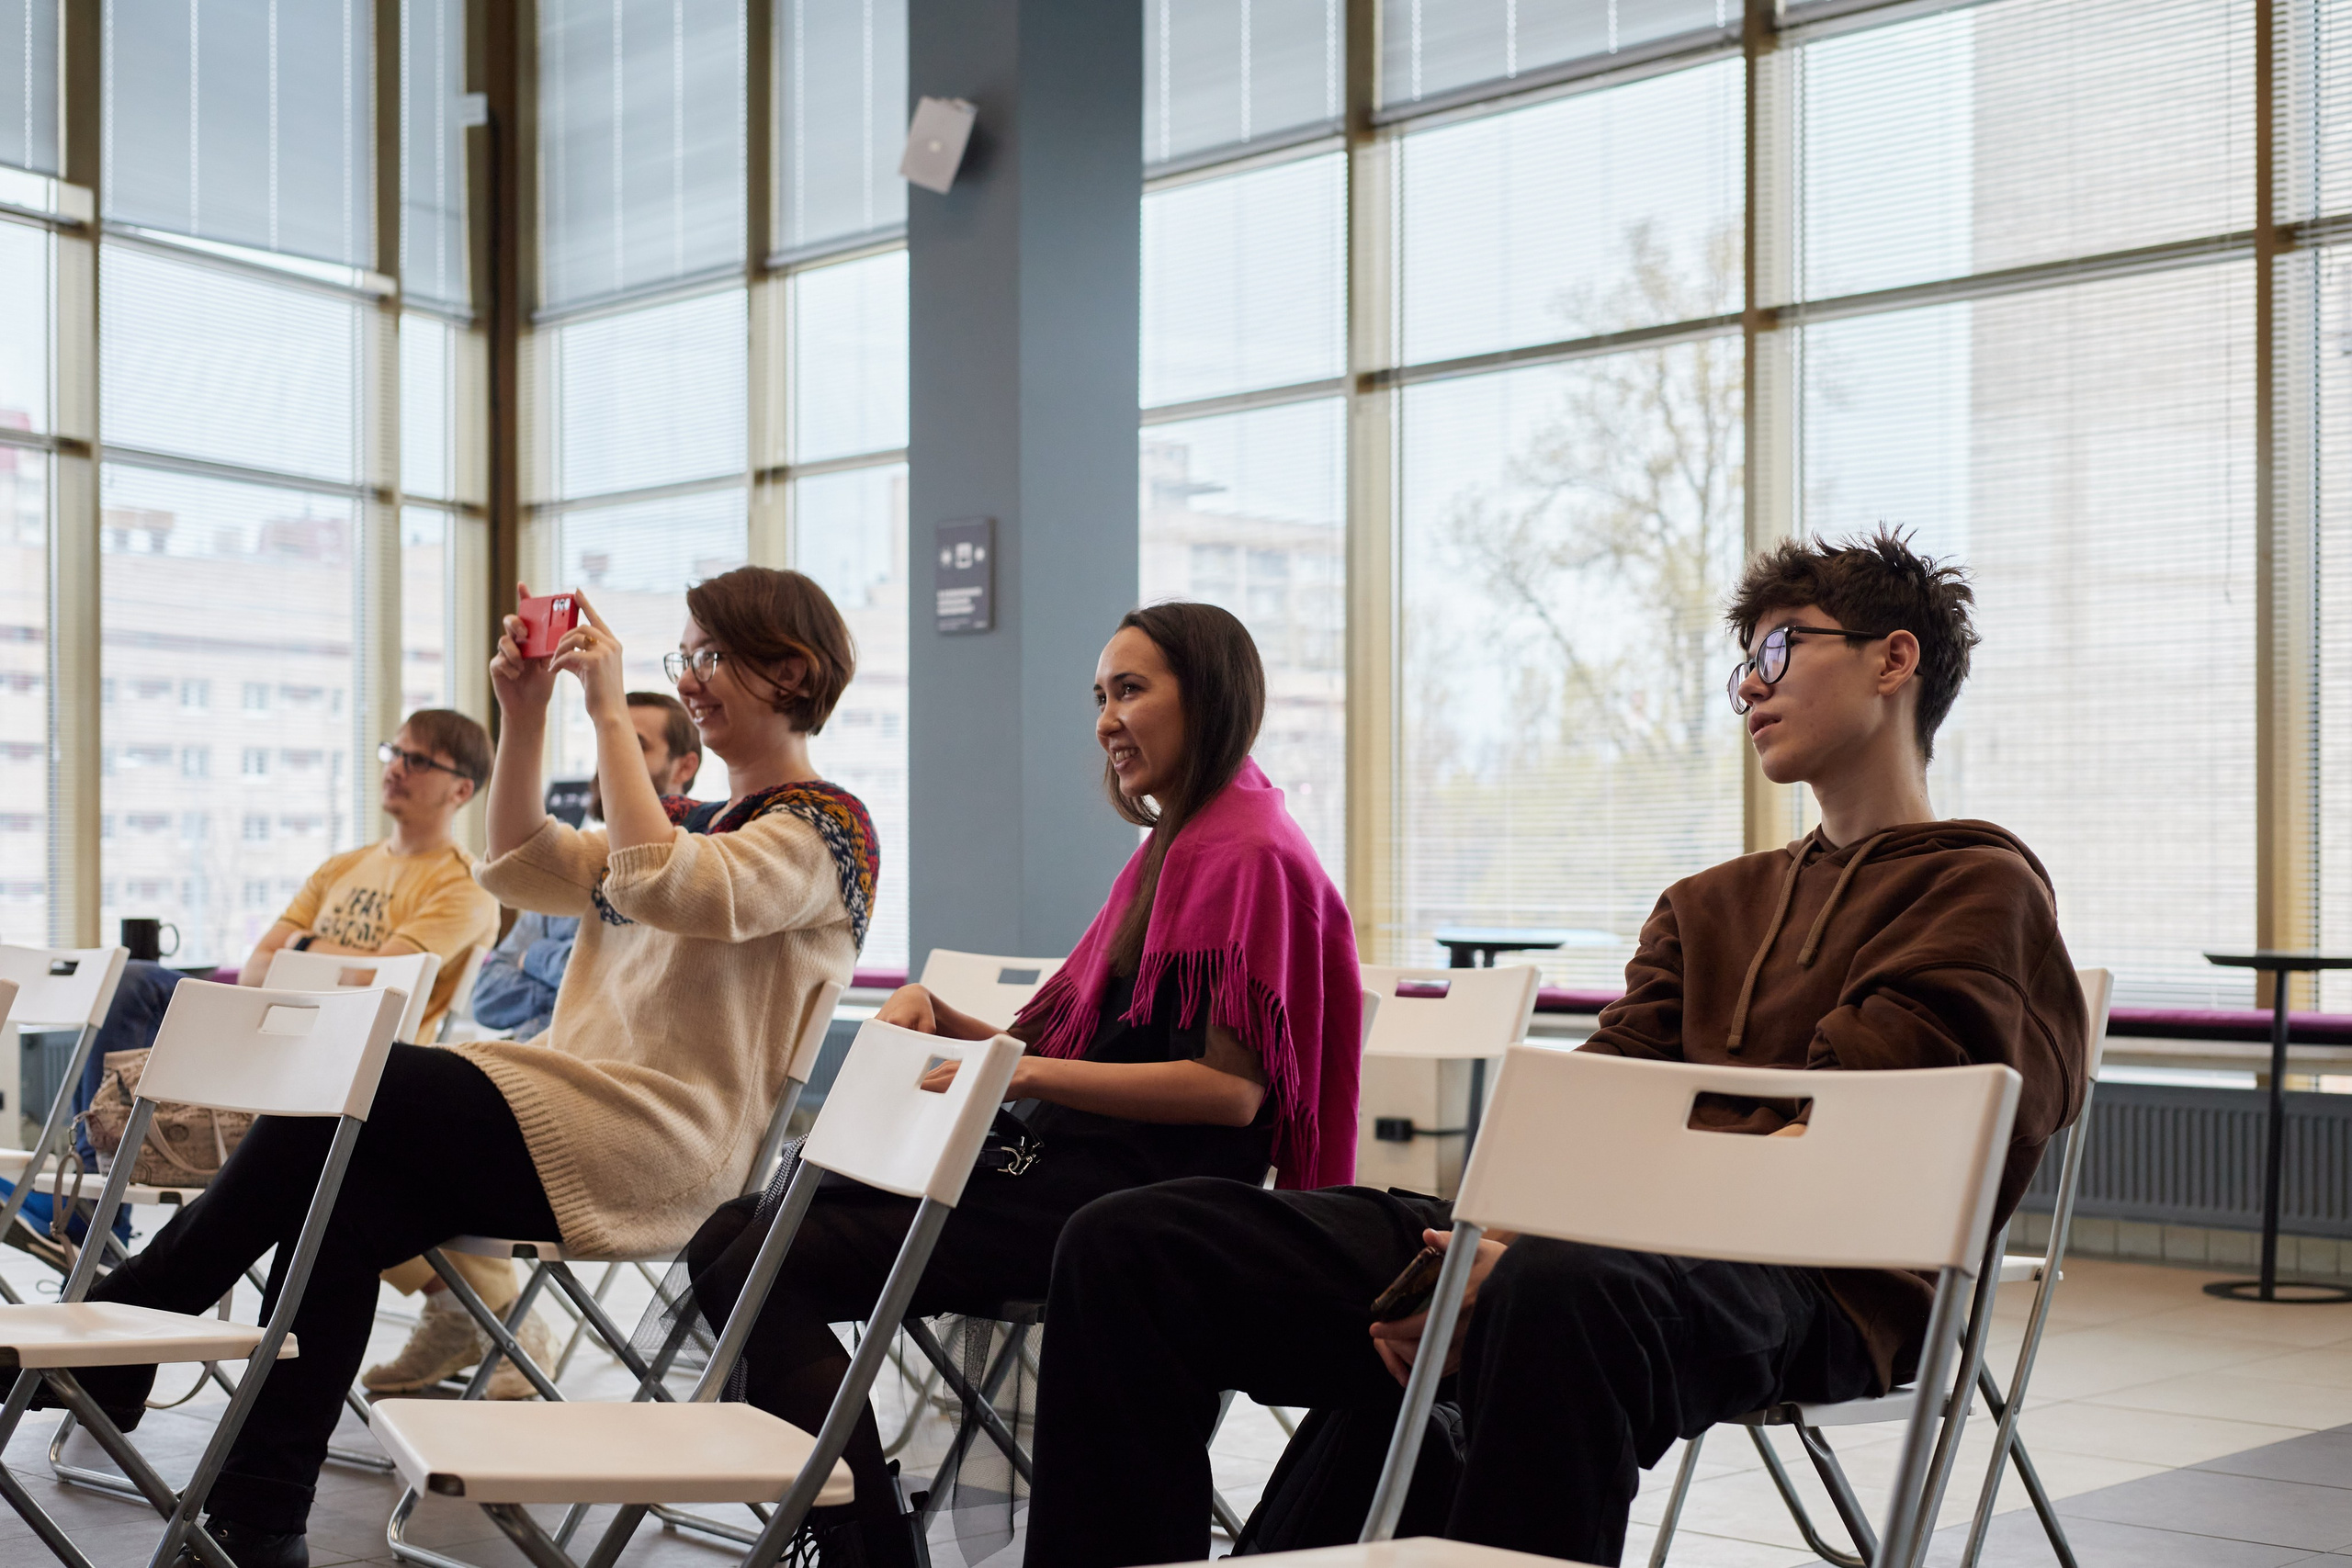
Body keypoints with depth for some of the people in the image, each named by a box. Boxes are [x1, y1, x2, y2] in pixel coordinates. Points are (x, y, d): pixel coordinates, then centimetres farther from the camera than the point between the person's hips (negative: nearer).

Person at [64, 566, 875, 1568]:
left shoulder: (822, 828, -5)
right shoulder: (699, 818, 25)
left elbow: (661, 886, -23)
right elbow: (524, 870, 20)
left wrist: (610, 713, -19)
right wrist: (523, 718, 7)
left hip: (653, 1147, -9)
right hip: (582, 1119, 9)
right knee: (343, 1205, -16)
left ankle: (122, 1318, -5)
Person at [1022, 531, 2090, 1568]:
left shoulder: (1981, 887, 8)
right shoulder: (1708, 906, 31)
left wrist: (1537, 1250, -19)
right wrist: (1481, 1238, -9)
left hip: (1800, 1285, -7)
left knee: (1560, 1292, -45)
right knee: (1130, 1243, -8)